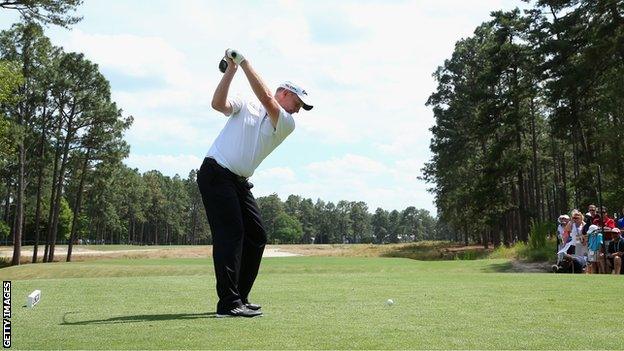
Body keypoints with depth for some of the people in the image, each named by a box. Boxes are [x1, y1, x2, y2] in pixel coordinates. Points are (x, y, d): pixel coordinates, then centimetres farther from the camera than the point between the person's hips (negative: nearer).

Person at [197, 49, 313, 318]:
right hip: (216, 173, -6)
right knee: (230, 233, -15)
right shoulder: (245, 106, 6)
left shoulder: (287, 124, 9)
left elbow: (265, 98, -7)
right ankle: (228, 303, -18)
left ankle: (239, 298, 14)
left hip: (240, 183, 6)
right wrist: (231, 67, -14)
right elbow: (218, 103, -11)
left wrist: (244, 61, -9)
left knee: (256, 236, 5)